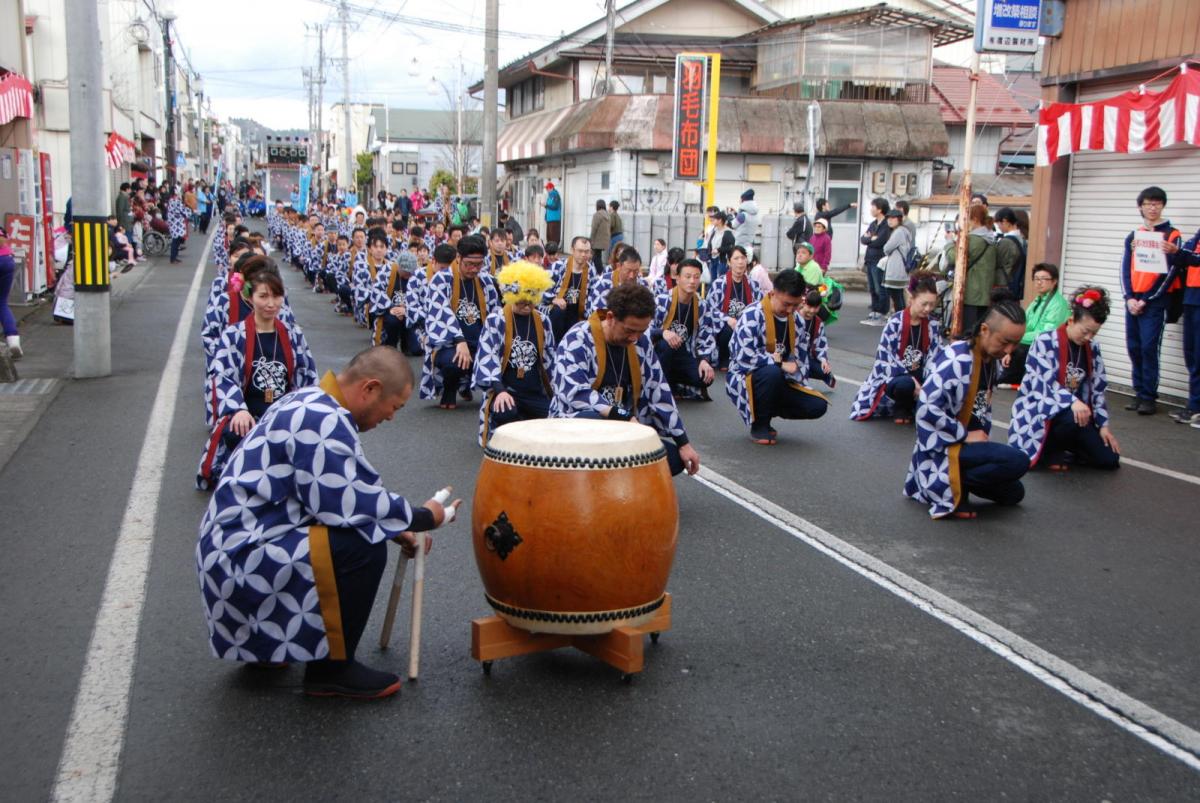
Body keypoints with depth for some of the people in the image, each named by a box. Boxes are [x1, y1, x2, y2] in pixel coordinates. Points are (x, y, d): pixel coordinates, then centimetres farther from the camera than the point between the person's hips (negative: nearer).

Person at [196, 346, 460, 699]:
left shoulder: (310, 404, 12)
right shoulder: (322, 421, -21)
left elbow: (338, 492, 20)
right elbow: (356, 505, -23)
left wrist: (397, 529, 12)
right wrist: (423, 517, -7)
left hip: (234, 543, 11)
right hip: (241, 558, -11)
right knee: (364, 547, -21)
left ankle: (265, 642, 25)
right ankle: (331, 669, -5)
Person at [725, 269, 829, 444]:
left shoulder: (798, 321, 3)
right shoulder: (752, 316, -20)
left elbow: (800, 359, 9)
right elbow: (745, 358, -29)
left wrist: (799, 386, -6)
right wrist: (780, 364, -24)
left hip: (778, 381, 7)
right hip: (745, 378, -7)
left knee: (818, 405, -10)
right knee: (772, 373, -39)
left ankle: (764, 410, 12)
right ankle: (759, 425, -15)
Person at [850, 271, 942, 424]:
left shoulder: (933, 326, -3)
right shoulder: (895, 323, -16)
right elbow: (884, 359, -19)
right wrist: (911, 380, -26)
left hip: (918, 377, 4)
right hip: (893, 376, -4)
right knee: (905, 385, -39)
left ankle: (912, 405, 9)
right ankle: (900, 408, -2)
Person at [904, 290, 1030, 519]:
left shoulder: (992, 361, 3)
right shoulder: (956, 360, -23)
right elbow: (927, 409, -29)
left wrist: (982, 436, 1)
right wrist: (966, 436, -21)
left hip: (968, 443, 9)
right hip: (942, 447, -9)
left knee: (1013, 493, 15)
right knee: (1017, 461, -24)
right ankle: (953, 484, -10)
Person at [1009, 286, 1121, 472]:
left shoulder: (1092, 348, 6)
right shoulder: (1046, 342, -13)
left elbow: (1097, 388, 9)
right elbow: (1043, 384, -22)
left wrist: (1103, 424, 1)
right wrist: (1072, 401, -37)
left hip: (1077, 409, 6)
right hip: (1042, 409, -6)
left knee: (1109, 459, -4)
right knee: (1074, 419, -39)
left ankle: (1064, 446, 20)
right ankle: (1049, 450, -9)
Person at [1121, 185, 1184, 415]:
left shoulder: (1172, 235, -1)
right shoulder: (1133, 236, 13)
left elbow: (1170, 273, -5)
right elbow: (1125, 269, 10)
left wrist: (1146, 301, -9)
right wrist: (1129, 298, -4)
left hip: (1155, 302, -5)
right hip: (1133, 301, 5)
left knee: (1149, 348, -9)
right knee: (1134, 348, 5)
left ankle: (1149, 398, -5)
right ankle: (1140, 393, 14)